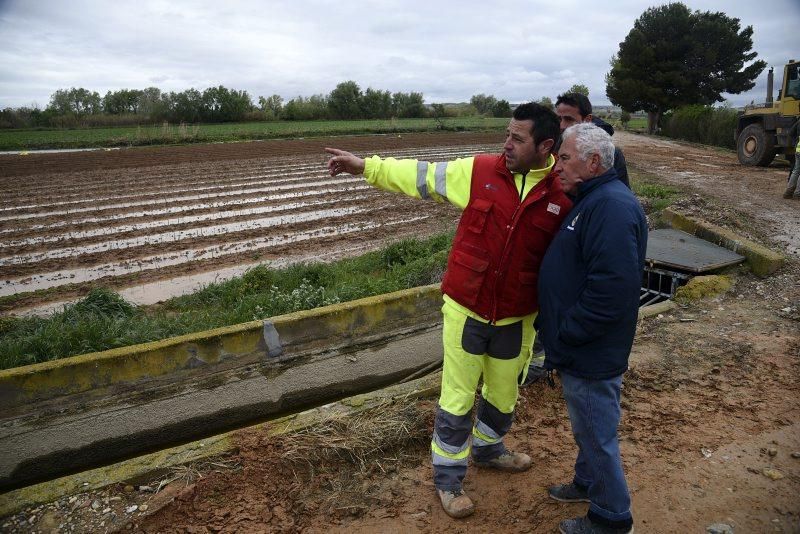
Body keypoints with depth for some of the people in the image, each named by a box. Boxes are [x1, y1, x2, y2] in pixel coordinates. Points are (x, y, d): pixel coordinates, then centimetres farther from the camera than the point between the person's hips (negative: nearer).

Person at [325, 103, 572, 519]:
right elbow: (421, 176, 0)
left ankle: (487, 449, 51)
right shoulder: (479, 171, -8)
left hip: (515, 320, 2)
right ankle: (448, 478, 30)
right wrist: (365, 166, -1)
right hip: (466, 310, -1)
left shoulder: (563, 196, -7)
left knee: (503, 395, 21)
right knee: (457, 399, 9)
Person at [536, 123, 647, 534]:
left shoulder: (612, 207, -24)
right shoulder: (591, 200, 10)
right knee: (587, 428, 26)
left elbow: (610, 292, -32)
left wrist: (562, 341, -21)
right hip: (581, 352, 10)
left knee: (597, 435, 9)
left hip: (590, 358, -10)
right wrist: (553, 329, 14)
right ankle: (587, 484, 47)